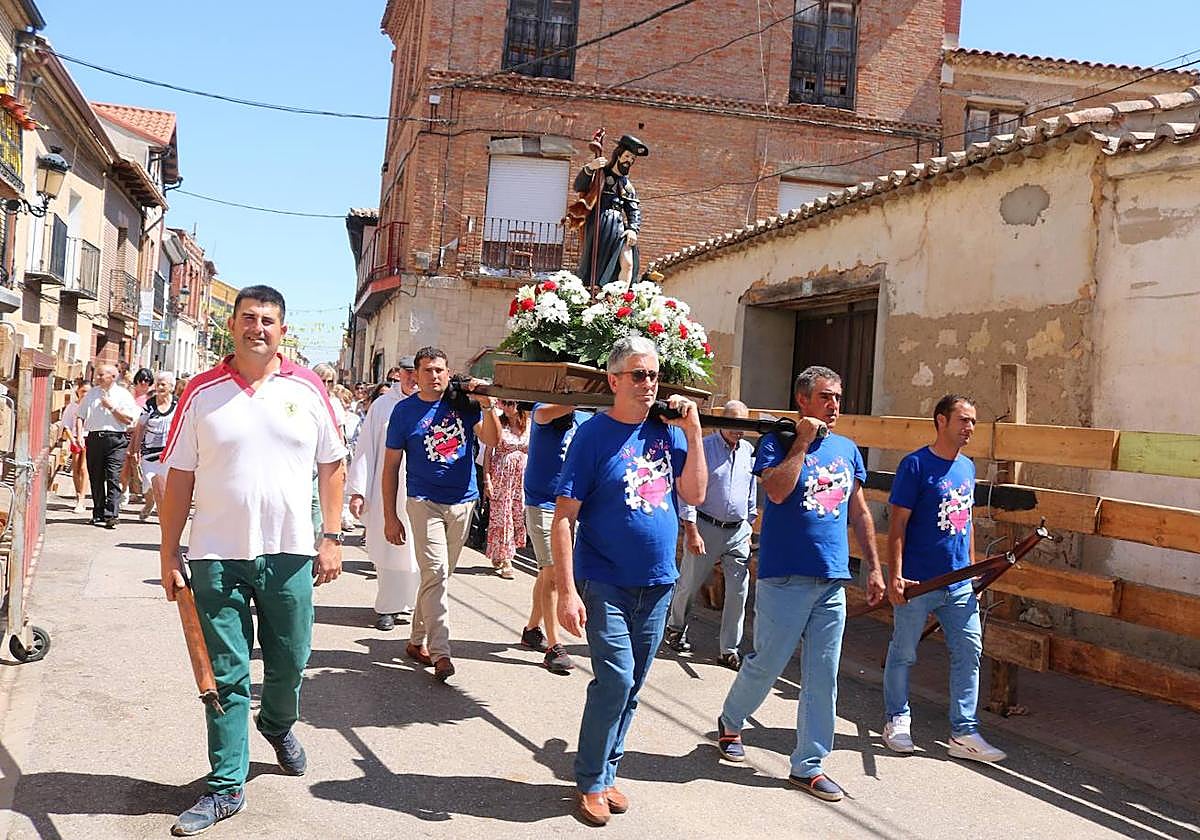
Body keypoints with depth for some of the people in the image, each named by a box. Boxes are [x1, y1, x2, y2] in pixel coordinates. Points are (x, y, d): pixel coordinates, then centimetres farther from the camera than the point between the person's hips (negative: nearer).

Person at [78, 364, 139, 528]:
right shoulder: (92, 394, 17)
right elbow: (80, 415, 18)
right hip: (94, 438, 4)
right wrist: (80, 435, 5)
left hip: (116, 440, -4)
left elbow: (129, 419, -5)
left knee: (113, 478, -11)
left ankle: (111, 515, -14)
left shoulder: (123, 395, 5)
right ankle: (98, 513, 16)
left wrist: (112, 407, -10)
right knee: (96, 477, 7)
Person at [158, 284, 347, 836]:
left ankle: (277, 724, 46)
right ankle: (226, 786, 17)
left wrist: (331, 537, 0)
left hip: (289, 554, 1)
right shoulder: (202, 392, 0)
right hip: (217, 557, -1)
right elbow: (179, 477, 3)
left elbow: (332, 466, 7)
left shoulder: (307, 388, 2)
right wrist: (169, 554, 0)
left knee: (290, 662, 15)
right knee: (226, 676, 5)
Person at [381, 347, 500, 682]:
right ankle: (440, 652, -12)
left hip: (463, 501, 3)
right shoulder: (404, 411, 0)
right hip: (425, 501, -3)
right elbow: (391, 466, 2)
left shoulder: (463, 403, 4)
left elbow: (492, 440, -5)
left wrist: (487, 406, -21)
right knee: (435, 573, -13)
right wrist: (390, 516, -2)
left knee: (441, 575, 11)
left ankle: (417, 640, 24)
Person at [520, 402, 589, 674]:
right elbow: (543, 414, -34)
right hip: (542, 505, -6)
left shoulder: (585, 421, 6)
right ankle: (554, 646, -8)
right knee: (553, 573, -11)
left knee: (548, 571, 16)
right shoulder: (545, 410, -11)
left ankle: (532, 630, 31)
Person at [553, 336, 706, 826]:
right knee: (616, 679, -11)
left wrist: (693, 431, -8)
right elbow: (564, 518, -12)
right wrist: (567, 591, -18)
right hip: (606, 583, -5)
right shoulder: (594, 435, -10)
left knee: (630, 687, 12)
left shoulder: (667, 432, 5)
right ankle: (591, 782, 7)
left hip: (657, 584, 5)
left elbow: (694, 495, -1)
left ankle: (606, 773, 28)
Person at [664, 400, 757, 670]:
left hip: (738, 531, 4)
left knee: (739, 591, -1)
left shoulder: (749, 452, 9)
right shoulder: (703, 447, -8)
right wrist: (692, 532, -15)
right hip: (705, 527, -4)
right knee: (689, 585, 8)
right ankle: (675, 629, 33)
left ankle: (729, 650, 8)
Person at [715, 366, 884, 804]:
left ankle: (807, 765, 16)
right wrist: (803, 441, -15)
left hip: (832, 581, 5)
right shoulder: (777, 442, -3)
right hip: (784, 577, -5)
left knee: (822, 677, 6)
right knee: (766, 664, 4)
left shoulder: (847, 449, 13)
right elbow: (777, 491, -22)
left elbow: (860, 513, 17)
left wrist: (874, 567, 14)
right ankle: (730, 722, 32)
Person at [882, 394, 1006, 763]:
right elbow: (898, 524, -13)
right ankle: (897, 722, 25)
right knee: (903, 653, 7)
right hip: (918, 583, -6)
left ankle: (964, 733, 12)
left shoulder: (967, 467, 10)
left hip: (959, 584, 7)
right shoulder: (916, 465, -12)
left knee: (969, 651, 4)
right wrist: (894, 576, -18)